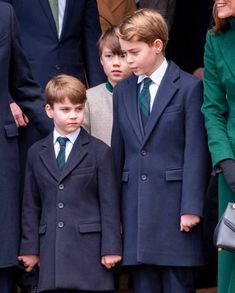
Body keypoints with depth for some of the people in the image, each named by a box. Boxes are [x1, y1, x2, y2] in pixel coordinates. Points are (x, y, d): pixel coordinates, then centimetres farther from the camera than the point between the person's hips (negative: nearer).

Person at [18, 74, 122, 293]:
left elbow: (109, 203, 1)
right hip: (51, 248, 3)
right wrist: (30, 247, 8)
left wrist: (111, 248, -5)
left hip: (89, 247, -2)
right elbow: (31, 204, 13)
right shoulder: (36, 153, 13)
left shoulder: (99, 152, 4)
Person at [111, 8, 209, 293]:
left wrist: (191, 206, -11)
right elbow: (118, 150, 14)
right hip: (135, 203, 4)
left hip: (173, 201, -4)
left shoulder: (189, 87, -2)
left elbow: (196, 151, -6)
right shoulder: (122, 91, 13)